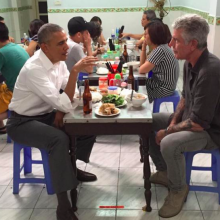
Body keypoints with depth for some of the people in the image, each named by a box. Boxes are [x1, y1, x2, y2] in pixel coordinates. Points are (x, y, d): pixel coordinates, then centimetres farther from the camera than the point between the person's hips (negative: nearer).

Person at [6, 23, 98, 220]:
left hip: (46, 115, 8)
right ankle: (63, 204, -25)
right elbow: (66, 104, -34)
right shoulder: (34, 69, -29)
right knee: (59, 139, -33)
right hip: (22, 122, -8)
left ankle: (72, 166, 16)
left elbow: (68, 95, 6)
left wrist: (61, 109, -13)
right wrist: (75, 70, -37)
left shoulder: (58, 60, -3)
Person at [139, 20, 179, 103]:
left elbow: (142, 70, -18)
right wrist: (144, 46, 3)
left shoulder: (160, 50, -23)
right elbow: (143, 64, 9)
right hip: (160, 84, 9)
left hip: (163, 89, -9)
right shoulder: (159, 48, 7)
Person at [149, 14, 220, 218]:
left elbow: (198, 123, -31)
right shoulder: (190, 63, -2)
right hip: (191, 119, 10)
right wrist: (173, 121, 0)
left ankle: (178, 189, -4)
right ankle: (164, 171, 23)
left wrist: (167, 131, -18)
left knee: (169, 144, -33)